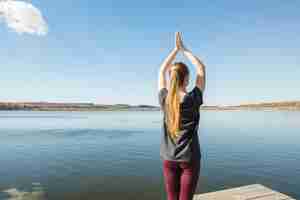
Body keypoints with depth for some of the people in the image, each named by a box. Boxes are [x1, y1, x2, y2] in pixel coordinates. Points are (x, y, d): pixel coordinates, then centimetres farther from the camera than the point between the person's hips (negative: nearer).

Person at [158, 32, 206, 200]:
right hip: (190, 158, -2)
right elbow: (201, 69, -1)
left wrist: (176, 49, 11)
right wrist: (184, 49, 5)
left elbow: (162, 71, 8)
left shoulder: (164, 99, -7)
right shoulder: (193, 99, -13)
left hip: (168, 159, 3)